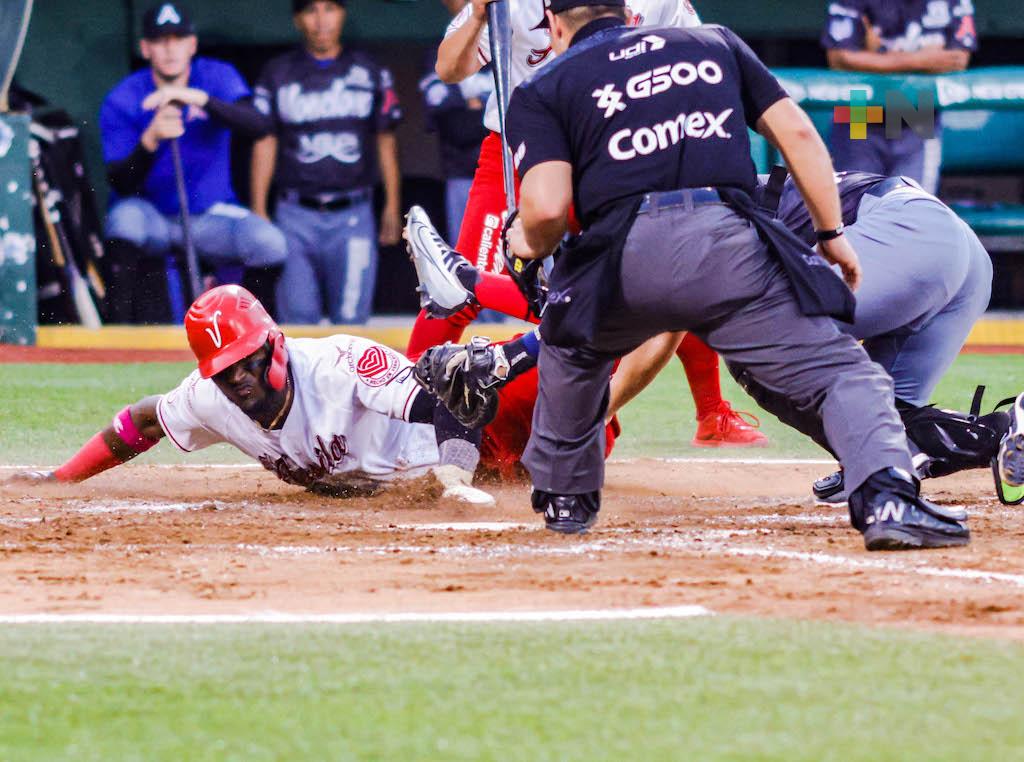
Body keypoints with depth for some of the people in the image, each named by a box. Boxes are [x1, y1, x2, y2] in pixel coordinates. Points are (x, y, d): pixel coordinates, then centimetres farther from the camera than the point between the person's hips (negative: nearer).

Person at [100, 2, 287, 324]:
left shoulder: (218, 77, -5)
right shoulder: (122, 101, -9)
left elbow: (258, 126, -25)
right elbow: (120, 184, -18)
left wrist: (199, 98, -39)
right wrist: (151, 140, -36)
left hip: (211, 216, 1)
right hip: (152, 218, -1)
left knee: (269, 243, -26)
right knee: (126, 216, -35)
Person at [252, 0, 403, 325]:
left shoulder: (370, 73, 10)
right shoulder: (278, 74, 7)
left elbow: (385, 140, 12)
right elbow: (265, 143, 6)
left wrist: (392, 206, 8)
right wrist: (259, 212, 1)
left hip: (352, 216, 0)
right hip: (296, 215, 0)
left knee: (351, 318, -5)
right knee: (297, 316, -5)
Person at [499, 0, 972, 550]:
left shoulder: (542, 91, 18)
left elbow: (548, 207, 2)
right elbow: (796, 133, 18)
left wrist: (530, 243, 24)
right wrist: (832, 234, 23)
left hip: (625, 256, 0)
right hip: (730, 240, 0)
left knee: (572, 344, 32)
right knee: (835, 370, -1)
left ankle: (564, 496, 38)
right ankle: (887, 496, -28)